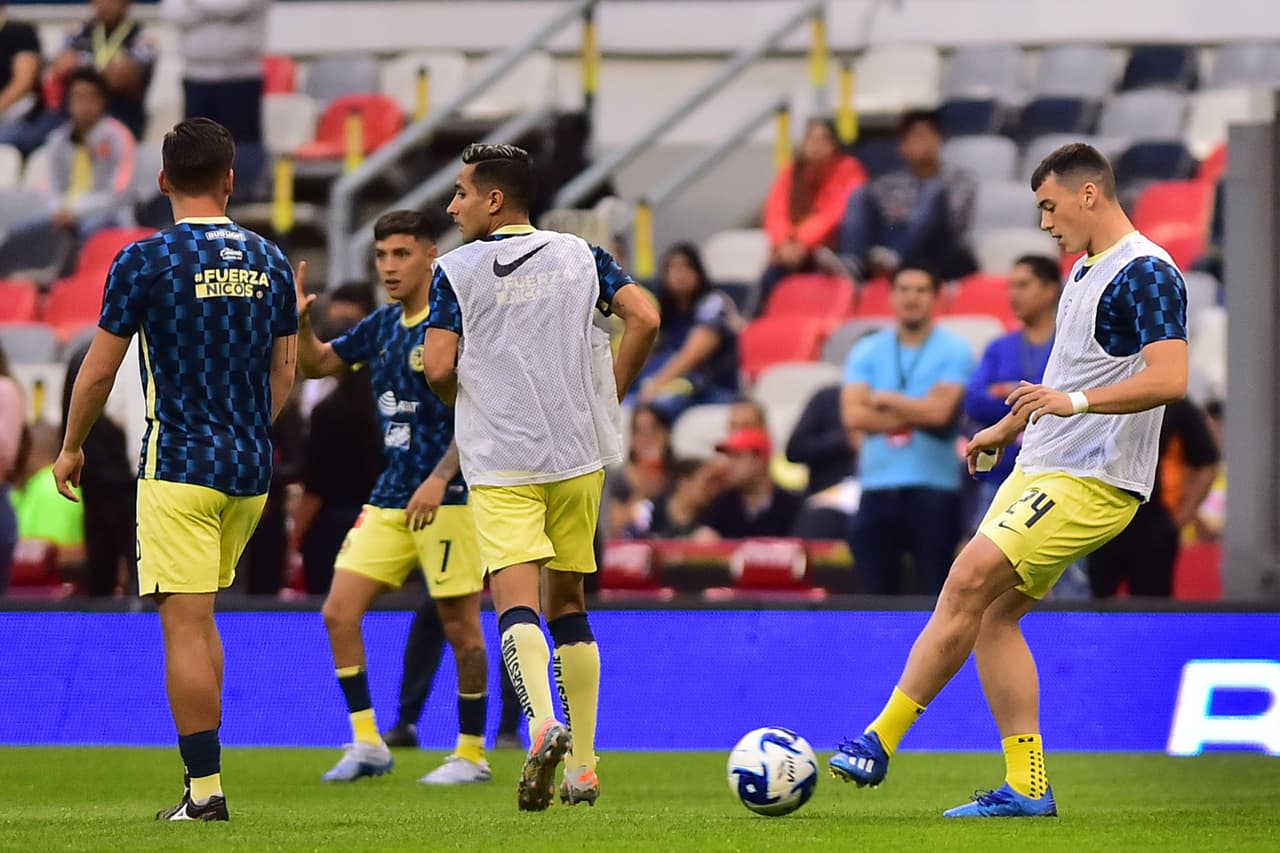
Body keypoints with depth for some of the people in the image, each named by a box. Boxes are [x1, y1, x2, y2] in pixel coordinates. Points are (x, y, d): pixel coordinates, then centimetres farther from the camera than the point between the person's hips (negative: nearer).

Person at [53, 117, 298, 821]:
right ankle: (202, 765, 16)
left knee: (185, 626, -6)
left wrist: (71, 447, 12)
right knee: (199, 620, 18)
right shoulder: (269, 262, 7)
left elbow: (99, 369, -3)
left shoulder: (145, 260, -8)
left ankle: (205, 789, -10)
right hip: (251, 472, 6)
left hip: (179, 468, -6)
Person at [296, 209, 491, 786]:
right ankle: (367, 743, 5)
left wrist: (440, 478, -22)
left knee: (460, 626, -1)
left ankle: (472, 754, 9)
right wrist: (301, 323, 3)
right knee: (339, 612, -1)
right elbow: (318, 364, 23)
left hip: (449, 498, -8)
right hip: (390, 496, 8)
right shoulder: (381, 326, 12)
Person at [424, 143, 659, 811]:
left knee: (515, 598, -11)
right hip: (580, 452, 4)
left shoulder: (457, 271, -1)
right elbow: (645, 319, -2)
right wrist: (606, 398, 9)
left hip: (500, 460, -4)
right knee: (567, 603, 14)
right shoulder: (581, 255, 9)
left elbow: (439, 370, -8)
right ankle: (583, 767, 13)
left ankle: (544, 724, -39)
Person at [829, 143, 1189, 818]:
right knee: (993, 612, 4)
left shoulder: (1146, 274, -14)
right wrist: (1008, 427, 39)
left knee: (971, 579, -17)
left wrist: (1076, 401, -35)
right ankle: (1026, 787, 5)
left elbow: (1169, 380, -25)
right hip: (1041, 470, 10)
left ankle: (880, 743, -15)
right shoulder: (1086, 273, 18)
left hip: (1089, 483, -10)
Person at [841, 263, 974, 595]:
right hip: (877, 489, 3)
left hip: (934, 491, -3)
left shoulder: (954, 351, 1)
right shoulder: (866, 352, 9)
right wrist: (918, 414, -7)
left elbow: (940, 411, -13)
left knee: (937, 590, -3)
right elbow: (853, 415, -5)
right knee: (875, 589, 5)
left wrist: (885, 399, -1)